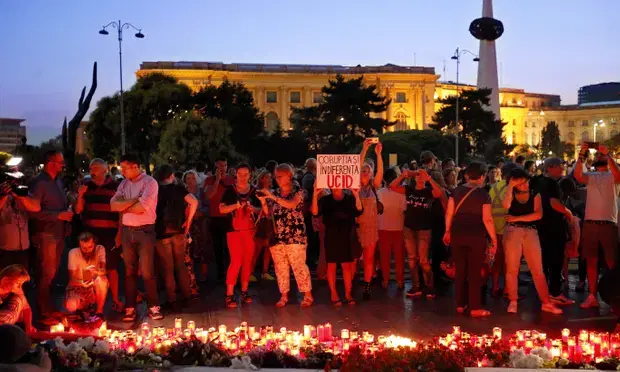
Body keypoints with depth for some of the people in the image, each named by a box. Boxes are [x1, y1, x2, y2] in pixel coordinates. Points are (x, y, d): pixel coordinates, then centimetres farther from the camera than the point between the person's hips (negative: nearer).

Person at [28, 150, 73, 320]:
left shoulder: (58, 182, 14)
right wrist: (59, 215, -19)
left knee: (53, 272, 15)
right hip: (46, 235, -8)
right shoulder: (39, 183, -13)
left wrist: (67, 214, 4)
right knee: (46, 274, -3)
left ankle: (50, 307, 26)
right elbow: (34, 211, -20)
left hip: (59, 234, 8)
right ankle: (44, 312, 7)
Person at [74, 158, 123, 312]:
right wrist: (80, 196, -10)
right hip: (90, 233, 3)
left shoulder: (116, 186, -3)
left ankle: (115, 300, 13)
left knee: (112, 267, 3)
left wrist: (119, 234, -8)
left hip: (110, 234, -3)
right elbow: (78, 211, 7)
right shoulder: (86, 186, 6)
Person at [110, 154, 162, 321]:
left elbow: (141, 207, -19)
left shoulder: (150, 182, -8)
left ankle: (154, 307, 7)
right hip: (127, 231, 5)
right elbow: (113, 205, 0)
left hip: (145, 231, -5)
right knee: (129, 271, 9)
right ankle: (130, 307, 16)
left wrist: (124, 207, -3)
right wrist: (134, 200, -12)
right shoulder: (124, 184, 11)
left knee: (147, 271, -3)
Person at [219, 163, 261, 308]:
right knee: (236, 261, -10)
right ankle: (229, 295, -5)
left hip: (250, 230, 3)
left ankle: (244, 291, 17)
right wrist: (236, 205, -22)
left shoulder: (254, 191, 6)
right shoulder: (230, 191, 0)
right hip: (234, 230, -3)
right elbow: (222, 209, -7)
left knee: (248, 261, 6)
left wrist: (254, 209, -11)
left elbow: (261, 209, 10)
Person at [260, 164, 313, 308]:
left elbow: (291, 204, -21)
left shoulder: (298, 191, -2)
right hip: (277, 236, 5)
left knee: (299, 265, -5)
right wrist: (263, 201, -9)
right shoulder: (275, 193, 11)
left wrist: (272, 196, -23)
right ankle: (284, 296, 17)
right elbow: (269, 213, 8)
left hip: (294, 235, -5)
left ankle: (308, 295, 5)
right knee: (280, 267, 7)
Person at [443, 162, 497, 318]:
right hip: (476, 235, -3)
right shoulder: (483, 194, -7)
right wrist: (494, 240, -6)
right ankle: (475, 308, 6)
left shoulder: (457, 191, 4)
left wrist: (448, 231, 17)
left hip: (458, 234, 4)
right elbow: (487, 219, -12)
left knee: (460, 270, 12)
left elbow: (449, 213, 4)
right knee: (475, 272, 3)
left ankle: (460, 305, 18)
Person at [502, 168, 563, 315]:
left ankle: (546, 303, 3)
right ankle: (513, 302, 6)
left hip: (531, 232, 1)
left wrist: (517, 218, -10)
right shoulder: (511, 194, 7)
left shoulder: (535, 195, 9)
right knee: (512, 268, -1)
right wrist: (510, 186, -13)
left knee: (538, 269, -1)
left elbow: (538, 214, -6)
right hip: (512, 231, -1)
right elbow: (506, 205, -17)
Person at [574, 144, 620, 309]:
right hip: (590, 224, 3)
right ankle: (592, 297, 10)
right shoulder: (590, 176, 13)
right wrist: (581, 156, -19)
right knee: (591, 261, 5)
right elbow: (578, 176, -9)